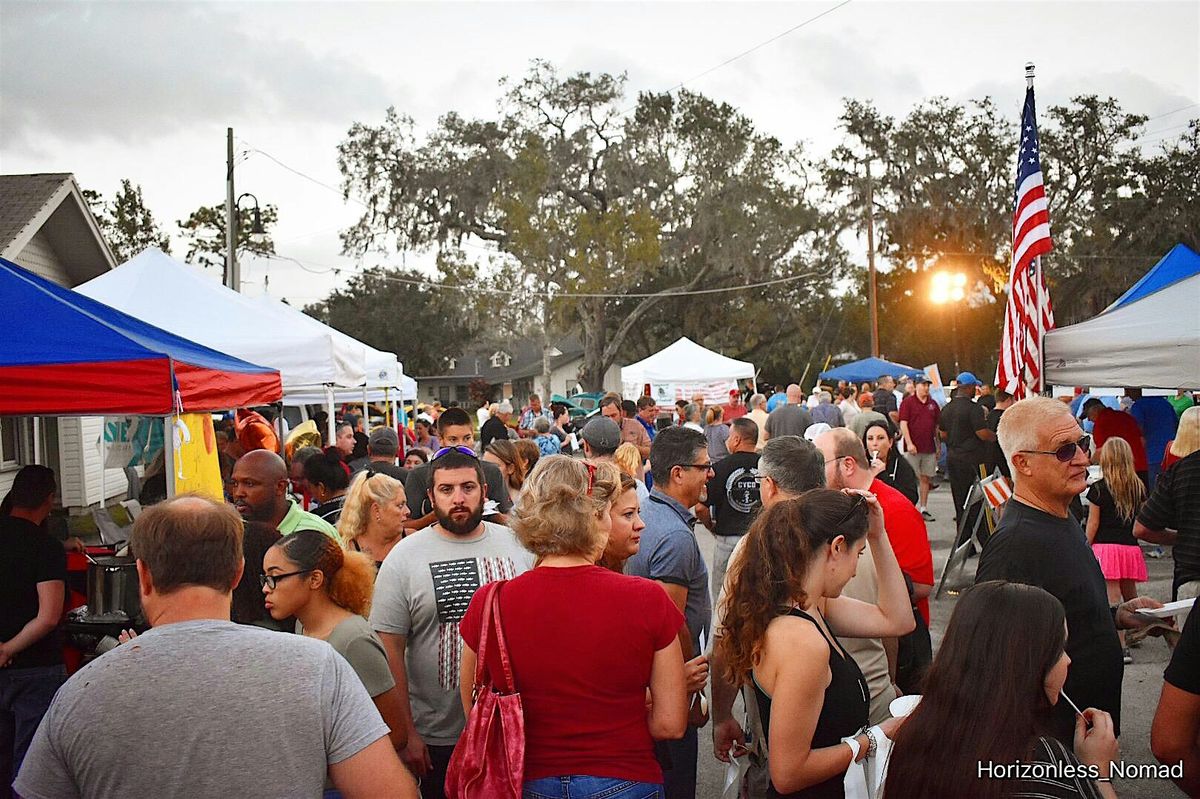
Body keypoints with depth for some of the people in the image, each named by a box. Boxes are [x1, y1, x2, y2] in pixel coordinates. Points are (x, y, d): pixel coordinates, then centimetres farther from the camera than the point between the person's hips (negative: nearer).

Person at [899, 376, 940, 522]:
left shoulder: (933, 403, 12)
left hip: (929, 448, 5)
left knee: (926, 478, 8)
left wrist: (938, 446, 15)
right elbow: (903, 424, -9)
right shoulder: (908, 402, -3)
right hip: (913, 448, -5)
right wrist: (909, 443, -17)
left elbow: (937, 426, 18)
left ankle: (923, 508, 14)